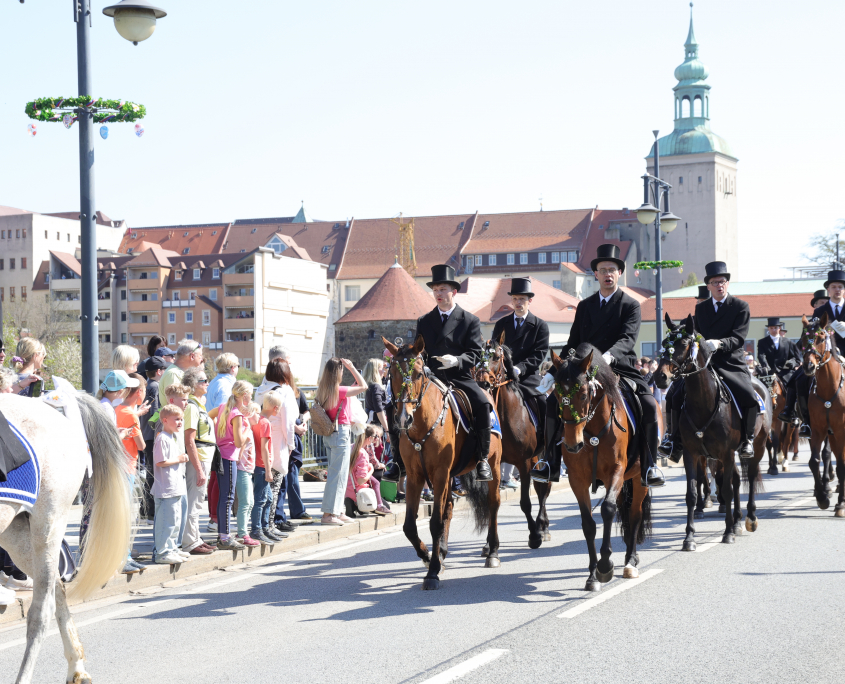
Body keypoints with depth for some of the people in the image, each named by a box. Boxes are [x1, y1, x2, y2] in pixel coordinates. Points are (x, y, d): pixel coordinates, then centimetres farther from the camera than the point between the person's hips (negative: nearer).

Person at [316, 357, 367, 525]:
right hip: (341, 434, -8)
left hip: (329, 434, 8)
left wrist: (353, 385, 19)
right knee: (338, 474, -4)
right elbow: (363, 386, -9)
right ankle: (328, 513, -4)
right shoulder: (339, 390, -17)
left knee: (338, 474, 16)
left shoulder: (323, 390, 5)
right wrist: (351, 367, -5)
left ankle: (337, 512, 21)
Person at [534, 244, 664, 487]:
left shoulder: (630, 305, 2)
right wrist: (554, 373, 8)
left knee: (650, 407, -26)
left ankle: (649, 467, -14)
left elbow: (628, 339, -15)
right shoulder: (584, 306, 15)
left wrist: (609, 356, -35)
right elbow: (573, 344, 17)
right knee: (553, 401, -16)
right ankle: (551, 464, -8)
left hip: (622, 370, -3)